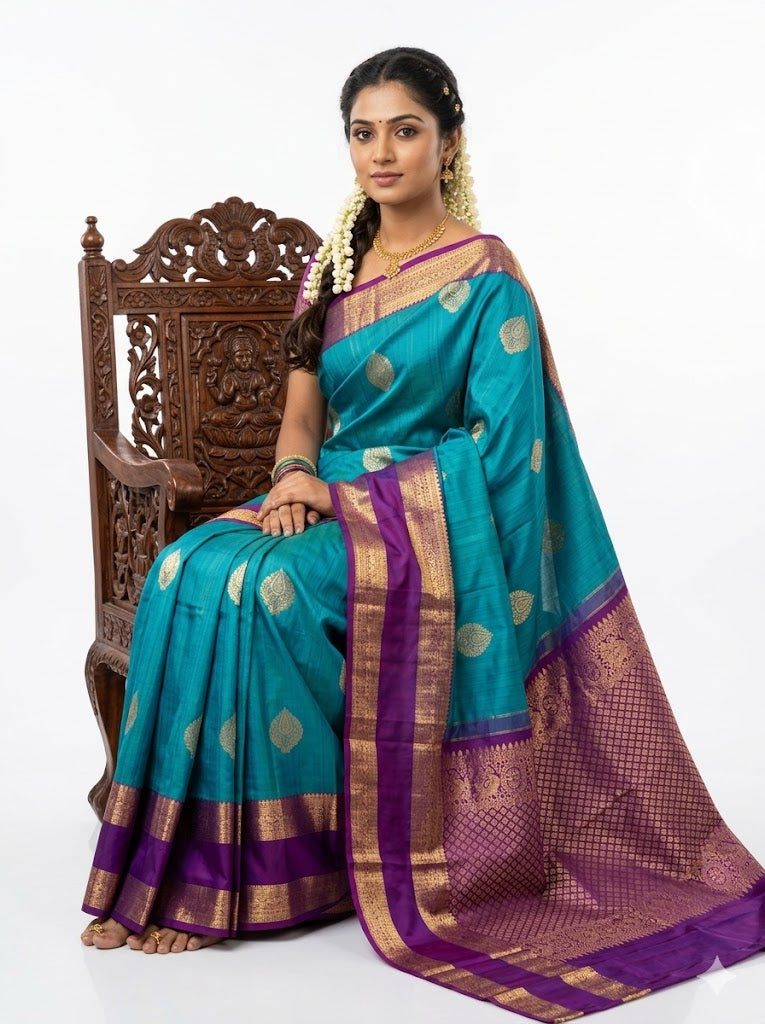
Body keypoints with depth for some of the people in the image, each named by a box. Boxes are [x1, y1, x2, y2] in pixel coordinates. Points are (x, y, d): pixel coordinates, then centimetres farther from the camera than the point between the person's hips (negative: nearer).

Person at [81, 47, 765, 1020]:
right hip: (333, 498, 6)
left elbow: (503, 443, -9)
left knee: (251, 588, -31)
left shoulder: (485, 276, -5)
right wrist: (296, 474, -10)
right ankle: (178, 868, -17)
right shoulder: (337, 262, 14)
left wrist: (348, 490, -14)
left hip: (427, 519, -6)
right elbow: (303, 405, 12)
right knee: (185, 571, -23)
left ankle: (224, 881, -17)